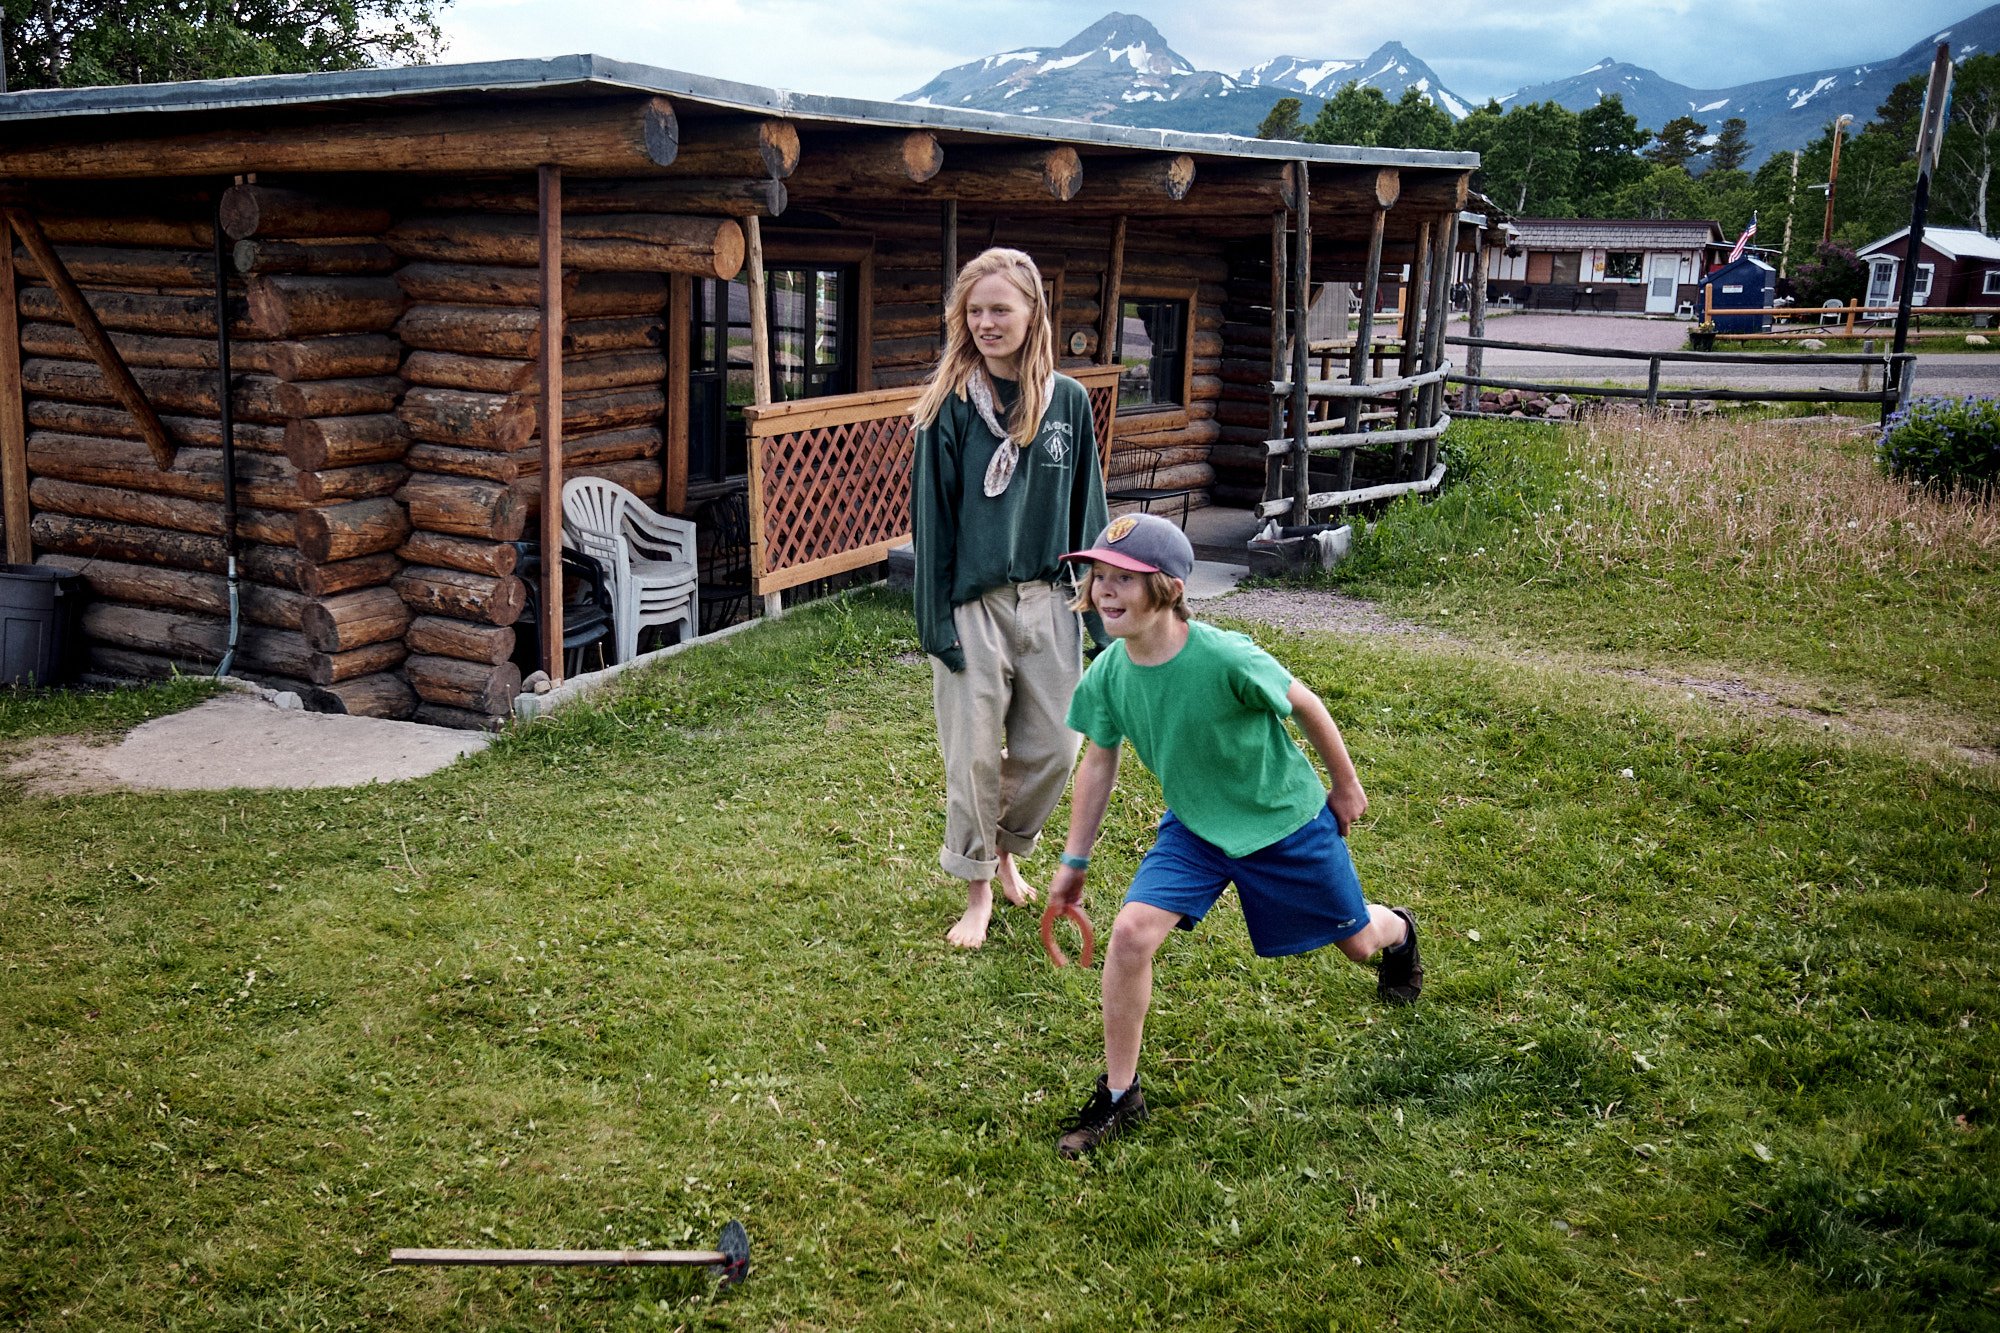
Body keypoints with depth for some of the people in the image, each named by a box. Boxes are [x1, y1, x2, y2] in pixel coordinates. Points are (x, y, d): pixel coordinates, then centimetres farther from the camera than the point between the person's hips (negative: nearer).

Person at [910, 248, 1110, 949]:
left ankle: (1007, 849, 35)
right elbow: (930, 515, -4)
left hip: (1046, 600, 3)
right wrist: (936, 619, -8)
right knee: (974, 755, 4)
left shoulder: (1068, 401, 3)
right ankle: (977, 889, 23)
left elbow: (1086, 509, 7)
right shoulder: (951, 405, -6)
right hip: (974, 605, -3)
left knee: (1054, 746, 7)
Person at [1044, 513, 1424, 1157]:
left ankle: (1398, 931, 59)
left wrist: (1346, 785, -2)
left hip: (1286, 821, -3)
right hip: (1194, 827, 3)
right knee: (1131, 933, -18)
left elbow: (1305, 705, -16)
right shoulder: (1107, 673, -17)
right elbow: (1099, 763, -1)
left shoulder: (1227, 658, -34)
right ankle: (1119, 1095, 1)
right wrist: (1074, 862, 4)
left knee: (1358, 942, 18)